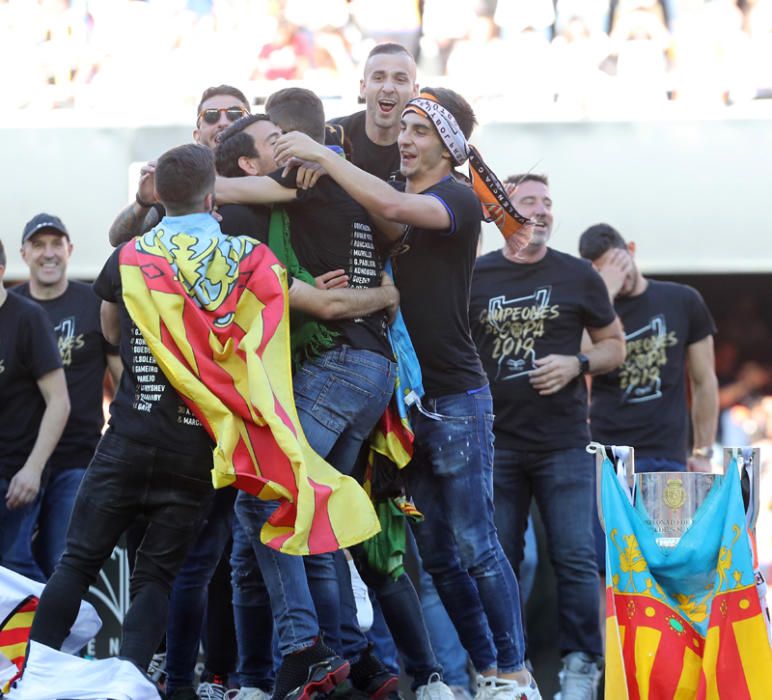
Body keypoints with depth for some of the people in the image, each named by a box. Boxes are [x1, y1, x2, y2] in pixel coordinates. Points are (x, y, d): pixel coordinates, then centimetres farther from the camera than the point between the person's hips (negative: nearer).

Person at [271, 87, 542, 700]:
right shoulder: (393, 201, 16)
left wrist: (322, 156, -21)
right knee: (436, 551, 7)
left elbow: (393, 209, -26)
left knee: (474, 543, -8)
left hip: (456, 398, -7)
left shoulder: (458, 200, -8)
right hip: (408, 397, 7)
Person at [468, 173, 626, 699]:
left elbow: (614, 345, 11)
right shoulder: (474, 277, 5)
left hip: (563, 443, -1)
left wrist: (577, 365, -8)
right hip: (495, 441, 1)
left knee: (576, 557, -7)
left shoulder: (578, 277, 4)